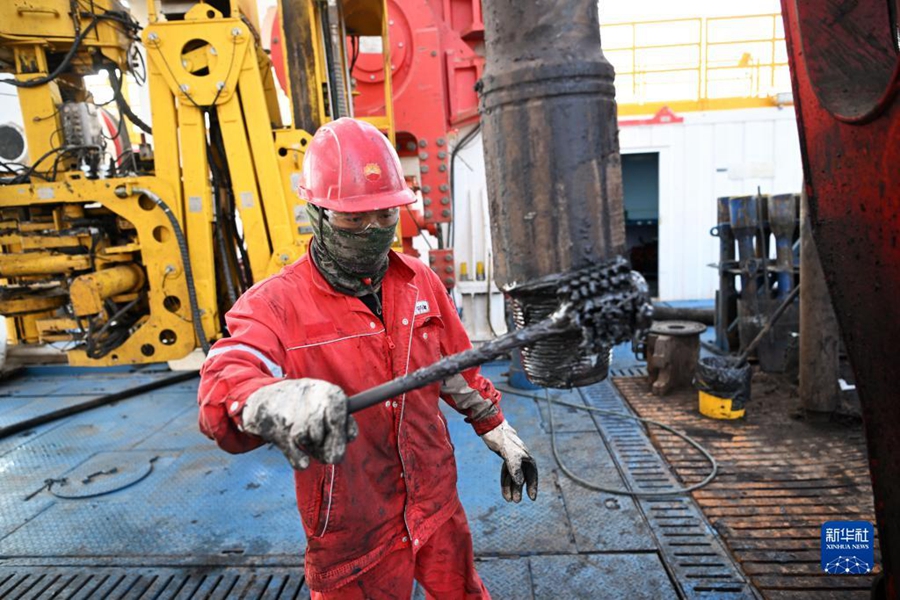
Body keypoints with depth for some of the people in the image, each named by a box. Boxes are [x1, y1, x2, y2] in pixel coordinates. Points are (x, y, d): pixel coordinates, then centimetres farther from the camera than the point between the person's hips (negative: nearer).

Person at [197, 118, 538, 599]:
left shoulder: (421, 283, -2)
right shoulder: (275, 305, -16)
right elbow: (223, 388, -33)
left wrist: (502, 437, 13)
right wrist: (274, 402, -55)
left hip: (438, 506, 4)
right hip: (354, 532, -4)